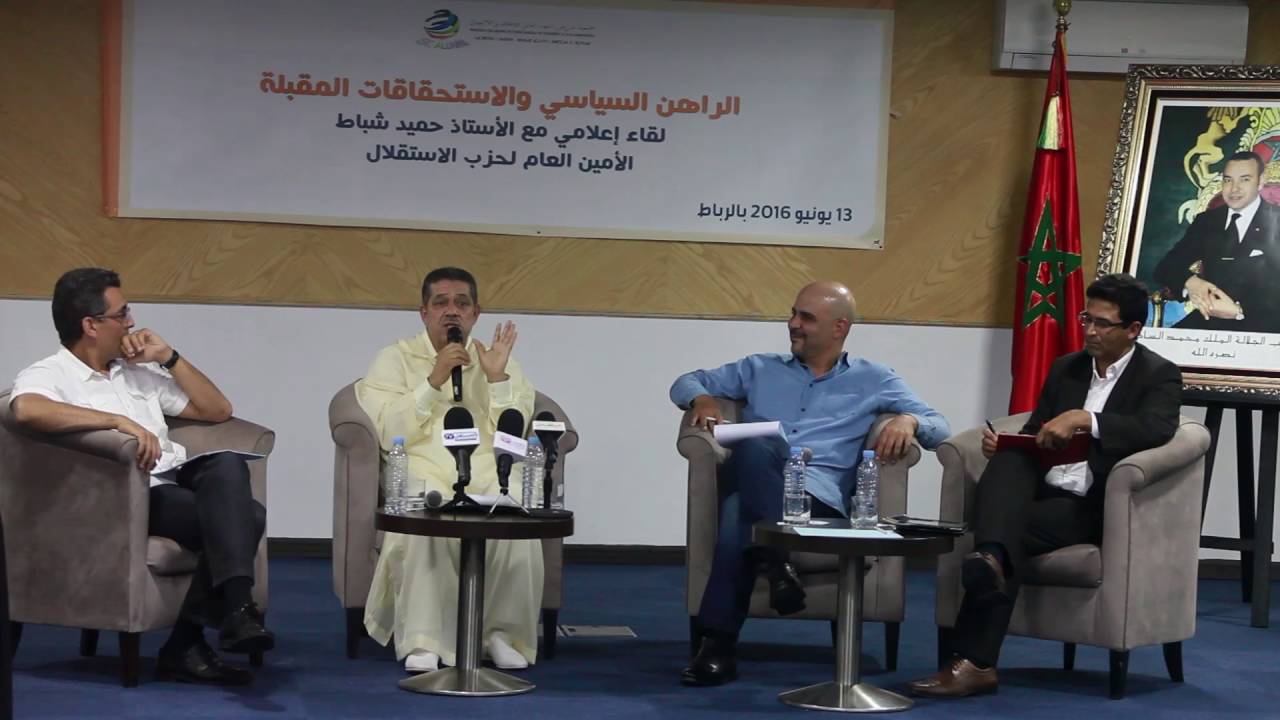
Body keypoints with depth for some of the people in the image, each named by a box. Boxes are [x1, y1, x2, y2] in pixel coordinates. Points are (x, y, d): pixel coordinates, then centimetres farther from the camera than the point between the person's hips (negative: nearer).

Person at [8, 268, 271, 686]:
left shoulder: (137, 371, 25)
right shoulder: (48, 376, 2)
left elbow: (217, 410, 27)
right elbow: (25, 409, -25)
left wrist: (168, 357, 15)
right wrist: (119, 421, -26)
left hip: (177, 480, 7)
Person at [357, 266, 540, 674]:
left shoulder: (501, 361, 17)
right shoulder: (396, 359, 11)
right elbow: (390, 436, -4)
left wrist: (496, 378, -6)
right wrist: (434, 380, -10)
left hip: (489, 475, 2)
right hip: (422, 474, -1)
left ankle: (503, 631, -13)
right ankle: (422, 641, -27)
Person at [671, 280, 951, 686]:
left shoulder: (873, 381, 22)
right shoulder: (761, 370, 30)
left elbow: (939, 427, 14)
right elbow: (686, 382, 32)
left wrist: (908, 420, -11)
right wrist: (703, 400, 6)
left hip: (819, 493, -2)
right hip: (754, 487, 2)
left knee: (739, 514, -37)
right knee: (755, 447, -38)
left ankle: (718, 642, -40)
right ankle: (774, 560, -44)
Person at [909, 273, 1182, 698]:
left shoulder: (1159, 376, 2)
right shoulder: (1064, 369, 21)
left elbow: (1158, 429, -20)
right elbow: (1032, 437, 21)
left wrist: (1085, 419, -30)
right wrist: (1003, 443, -4)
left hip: (1095, 505, -5)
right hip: (1043, 489, 5)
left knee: (1017, 530, -32)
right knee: (1009, 461, -30)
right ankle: (991, 557, -57)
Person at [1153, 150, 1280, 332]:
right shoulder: (1207, 221, 14)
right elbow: (1165, 267, 9)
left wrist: (1239, 310, -23)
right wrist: (1190, 282, -14)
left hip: (1261, 327, -4)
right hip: (1209, 322, 4)